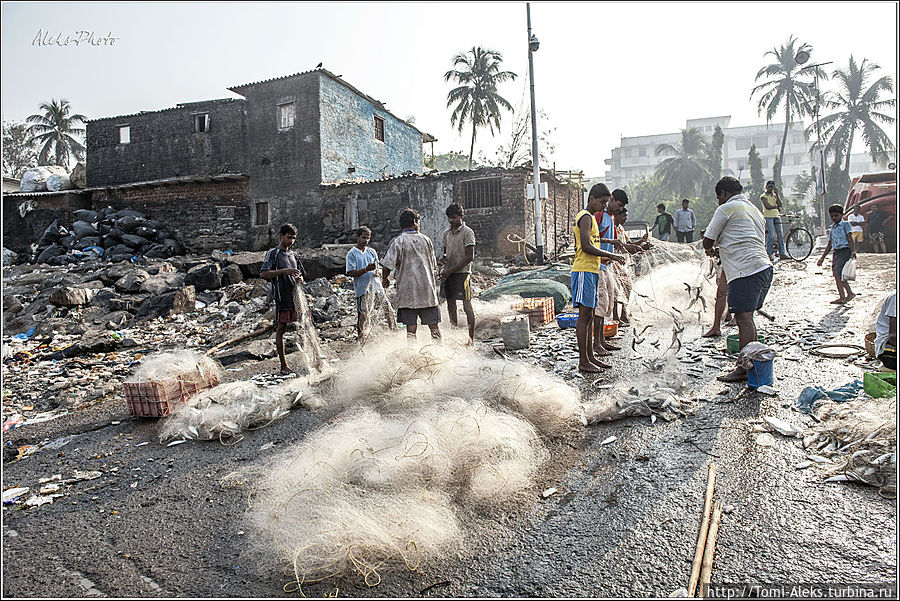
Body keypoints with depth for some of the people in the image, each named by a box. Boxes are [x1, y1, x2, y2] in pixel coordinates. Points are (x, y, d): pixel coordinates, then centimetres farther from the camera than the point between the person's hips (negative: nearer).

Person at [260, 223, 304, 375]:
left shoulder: (293, 255, 19)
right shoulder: (273, 254, -1)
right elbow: (263, 274, -12)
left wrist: (299, 279, 3)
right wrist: (284, 271, -21)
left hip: (296, 295, 6)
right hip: (282, 296, -6)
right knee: (281, 328, -1)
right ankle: (283, 365, 5)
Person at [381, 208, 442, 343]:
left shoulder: (398, 242, -6)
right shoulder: (426, 240, 5)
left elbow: (387, 266, -11)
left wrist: (385, 279, 8)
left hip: (407, 292, -3)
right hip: (428, 291, 3)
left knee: (411, 329, 3)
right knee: (434, 326, 10)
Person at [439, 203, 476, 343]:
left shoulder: (467, 232, -8)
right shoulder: (446, 233, 13)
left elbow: (469, 257, -13)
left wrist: (450, 270, -14)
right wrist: (443, 257, 0)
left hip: (462, 272, -7)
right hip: (448, 273, 7)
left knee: (467, 305, -5)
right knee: (450, 305, 11)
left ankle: (471, 337, 1)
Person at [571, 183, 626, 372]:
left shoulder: (589, 217, 22)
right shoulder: (586, 217, -11)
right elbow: (586, 246, -20)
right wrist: (610, 256, -13)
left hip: (591, 271, 10)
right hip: (584, 271, -10)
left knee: (589, 316, 11)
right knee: (584, 315, -8)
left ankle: (590, 357, 17)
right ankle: (583, 361, -5)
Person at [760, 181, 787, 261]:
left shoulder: (775, 196, 17)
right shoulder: (763, 196, 1)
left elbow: (780, 205, 1)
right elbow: (767, 207, -13)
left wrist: (777, 194, -2)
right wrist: (777, 207, -1)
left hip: (776, 216, 5)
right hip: (768, 217, -5)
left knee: (780, 235, 0)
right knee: (771, 235, -13)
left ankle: (782, 253, 3)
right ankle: (770, 254, -7)